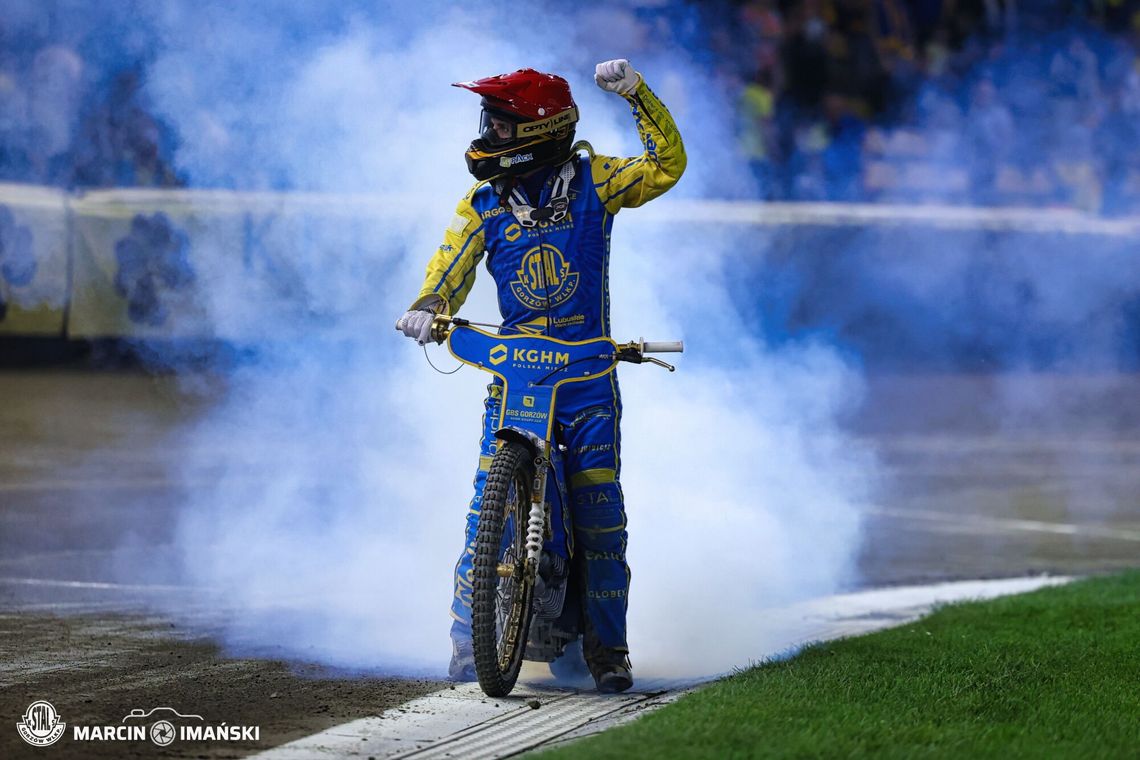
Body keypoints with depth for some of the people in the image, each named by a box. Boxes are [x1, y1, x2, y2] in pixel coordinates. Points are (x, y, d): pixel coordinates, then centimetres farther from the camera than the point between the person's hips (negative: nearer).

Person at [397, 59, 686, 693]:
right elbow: (451, 272, 3)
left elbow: (665, 166, -6)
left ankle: (608, 646, 6)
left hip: (589, 372, -2)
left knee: (601, 510, -4)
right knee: (490, 501, -10)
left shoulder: (593, 182, 2)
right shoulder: (484, 205, 7)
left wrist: (637, 94, -15)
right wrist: (428, 310, -19)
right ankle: (469, 642, -4)